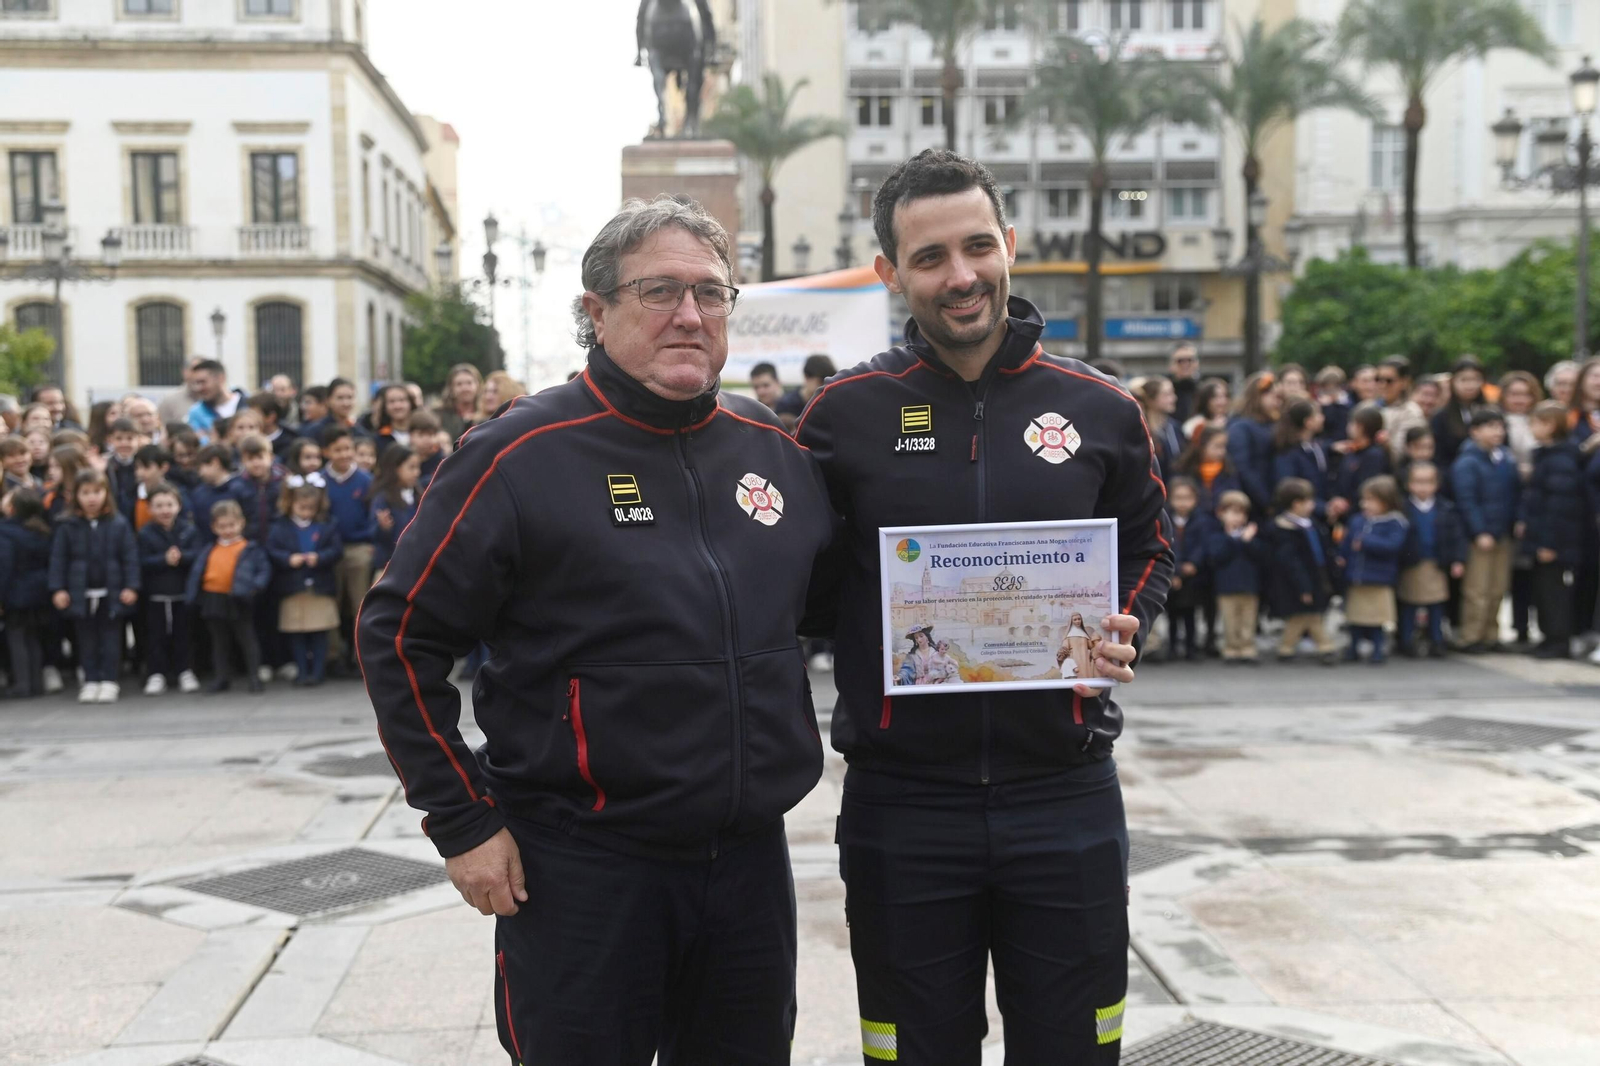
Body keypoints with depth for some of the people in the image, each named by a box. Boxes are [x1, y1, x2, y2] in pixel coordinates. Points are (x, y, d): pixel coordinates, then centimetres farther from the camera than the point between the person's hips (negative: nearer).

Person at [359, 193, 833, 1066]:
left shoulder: (779, 452, 5)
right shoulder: (522, 457, -10)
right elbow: (401, 634, -8)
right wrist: (463, 822, -9)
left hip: (752, 858, 5)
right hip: (582, 872, -5)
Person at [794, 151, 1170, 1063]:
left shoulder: (1099, 408, 1)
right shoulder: (846, 413, -2)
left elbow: (1148, 546, 14)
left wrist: (1125, 631, -4)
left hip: (1066, 794, 1)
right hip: (902, 806, -1)